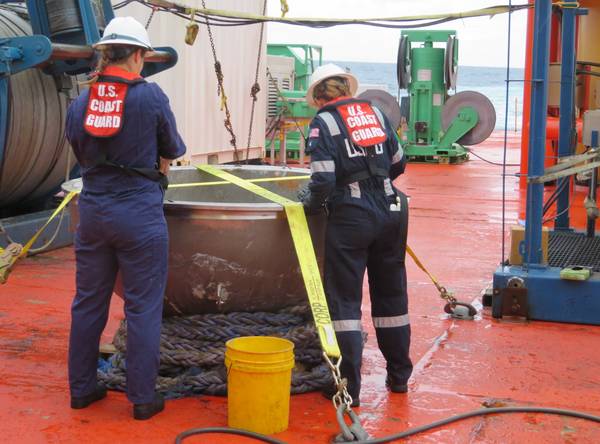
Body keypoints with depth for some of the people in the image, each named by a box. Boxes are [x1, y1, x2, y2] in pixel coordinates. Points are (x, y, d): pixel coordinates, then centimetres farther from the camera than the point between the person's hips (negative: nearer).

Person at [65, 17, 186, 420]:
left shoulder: (79, 103, 3)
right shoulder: (150, 95, -9)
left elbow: (82, 155, 13)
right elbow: (172, 150, 4)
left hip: (93, 211, 5)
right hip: (140, 213, -5)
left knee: (88, 302, 15)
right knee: (143, 307, 4)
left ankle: (81, 388, 26)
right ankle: (143, 398, 10)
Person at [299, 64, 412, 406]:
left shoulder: (324, 122, -5)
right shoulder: (376, 113, 11)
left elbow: (324, 180, -15)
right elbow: (398, 164, 16)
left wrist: (312, 202, 4)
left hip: (351, 217, -5)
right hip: (390, 213, 5)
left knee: (345, 300, 3)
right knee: (391, 295, 17)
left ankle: (349, 387, 3)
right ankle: (399, 375, 29)